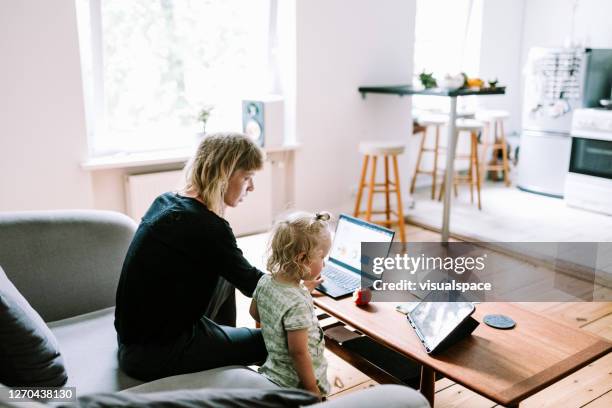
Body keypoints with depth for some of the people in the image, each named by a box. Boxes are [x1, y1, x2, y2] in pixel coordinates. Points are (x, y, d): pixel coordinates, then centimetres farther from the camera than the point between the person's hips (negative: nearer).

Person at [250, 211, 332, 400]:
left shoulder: (265, 281, -7)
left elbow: (255, 312, 12)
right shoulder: (297, 304, -31)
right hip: (296, 383, -8)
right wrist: (313, 390, -15)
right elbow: (298, 352, -26)